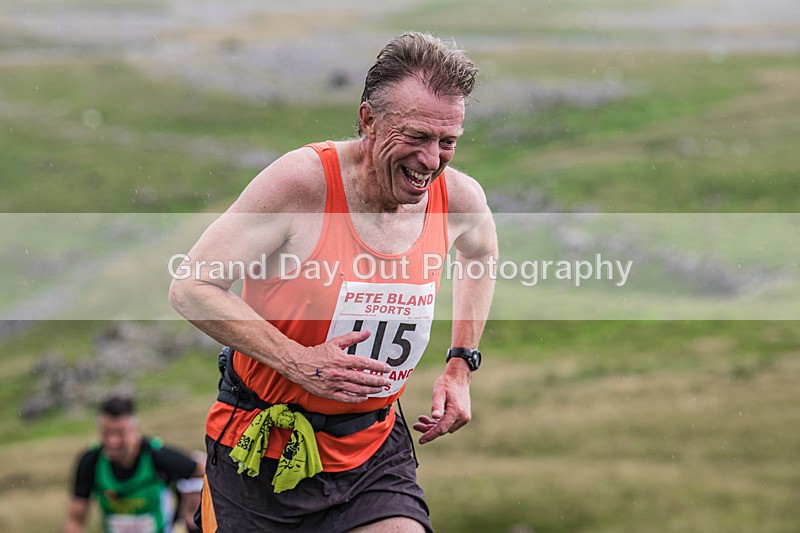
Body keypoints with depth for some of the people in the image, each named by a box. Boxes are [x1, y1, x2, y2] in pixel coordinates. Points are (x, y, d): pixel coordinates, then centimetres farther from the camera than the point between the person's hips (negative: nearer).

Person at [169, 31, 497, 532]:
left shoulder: (459, 199, -6)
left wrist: (461, 366, 12)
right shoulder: (303, 180, -20)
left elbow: (482, 252, 20)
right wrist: (297, 362, -26)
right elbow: (191, 288, -18)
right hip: (262, 449, -3)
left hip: (373, 452, 3)